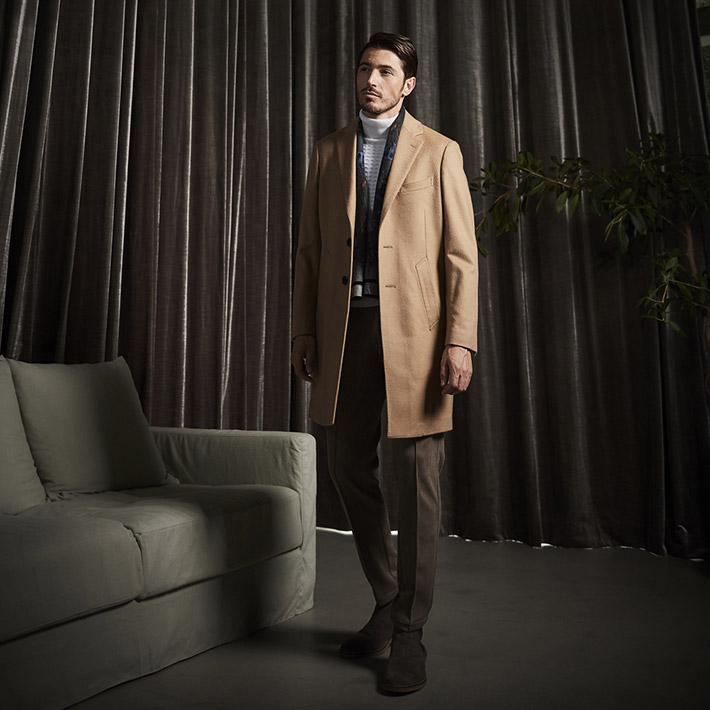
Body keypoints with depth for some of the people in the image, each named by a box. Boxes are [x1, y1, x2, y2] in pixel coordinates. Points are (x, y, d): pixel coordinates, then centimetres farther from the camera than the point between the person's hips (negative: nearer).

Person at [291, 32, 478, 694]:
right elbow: (309, 249, 13)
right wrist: (304, 332, 6)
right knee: (349, 470, 9)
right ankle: (386, 602, 29)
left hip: (414, 328, -3)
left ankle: (409, 632, 14)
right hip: (344, 328, 4)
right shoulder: (328, 151, 17)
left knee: (417, 482, -1)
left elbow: (461, 254, 1)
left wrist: (460, 340, -10)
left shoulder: (439, 152, 8)